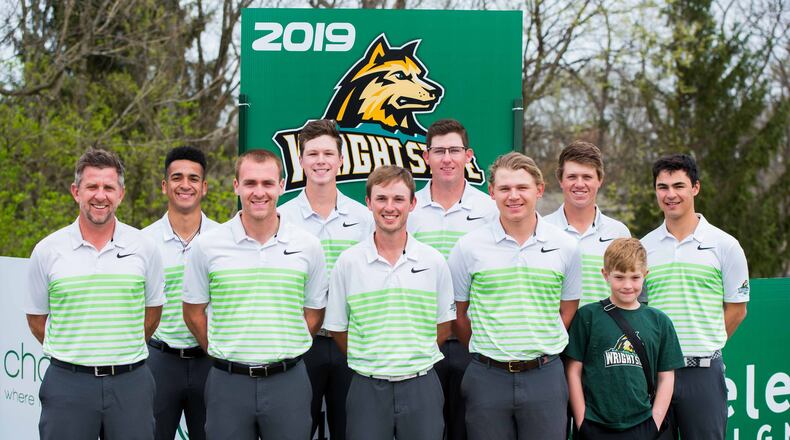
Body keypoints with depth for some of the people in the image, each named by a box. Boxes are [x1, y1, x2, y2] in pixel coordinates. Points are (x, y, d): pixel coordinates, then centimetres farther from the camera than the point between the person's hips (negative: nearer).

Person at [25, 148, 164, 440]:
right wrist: (72, 353, 9)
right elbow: (36, 317, 10)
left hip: (130, 381, 1)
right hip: (67, 382, 0)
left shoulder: (144, 248, 3)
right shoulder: (47, 251, 1)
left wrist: (125, 352, 12)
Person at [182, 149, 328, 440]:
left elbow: (314, 314, 10)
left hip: (288, 381, 1)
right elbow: (194, 313, 7)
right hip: (228, 382, 0)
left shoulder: (308, 246, 1)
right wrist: (227, 356, 4)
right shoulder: (207, 246, -1)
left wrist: (282, 355, 4)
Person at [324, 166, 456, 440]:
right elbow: (337, 328, 7)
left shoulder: (434, 261, 3)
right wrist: (369, 360, 4)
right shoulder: (348, 262, 0)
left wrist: (416, 359, 4)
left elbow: (444, 325, 10)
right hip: (368, 387, -1)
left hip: (420, 385, 1)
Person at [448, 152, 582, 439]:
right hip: (487, 377, -1)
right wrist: (485, 352, 10)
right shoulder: (468, 247, -1)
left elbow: (567, 311, 12)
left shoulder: (565, 246, 3)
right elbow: (457, 313, 7)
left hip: (545, 375, 1)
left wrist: (540, 350, 7)